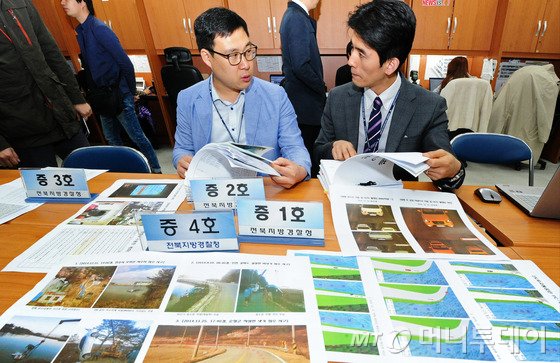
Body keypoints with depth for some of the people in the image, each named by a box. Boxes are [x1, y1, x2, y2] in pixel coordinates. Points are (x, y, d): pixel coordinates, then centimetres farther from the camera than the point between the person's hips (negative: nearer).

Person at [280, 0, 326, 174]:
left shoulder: (293, 15, 15)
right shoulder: (297, 19, -16)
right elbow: (301, 67, -23)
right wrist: (323, 89, -12)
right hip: (305, 101, -10)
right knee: (309, 153, 0)